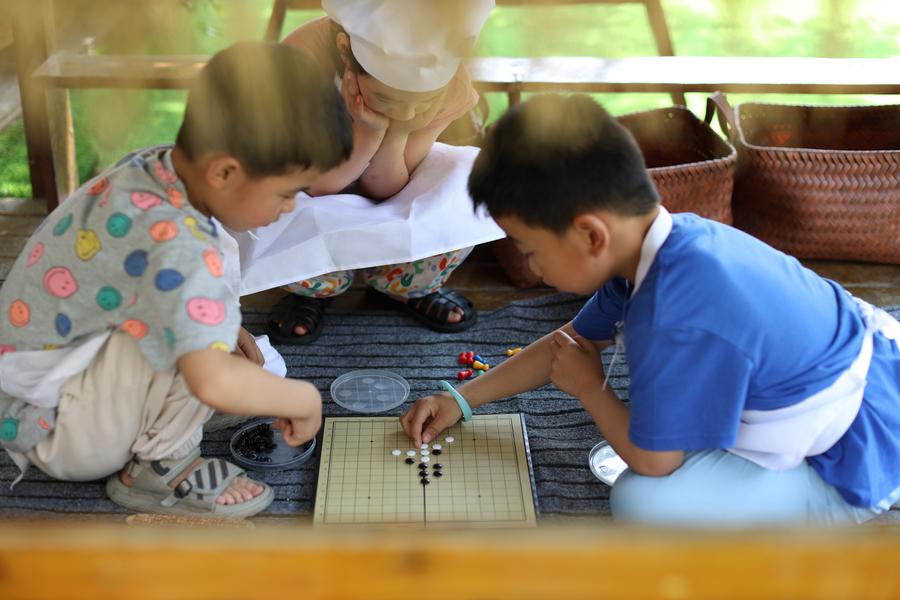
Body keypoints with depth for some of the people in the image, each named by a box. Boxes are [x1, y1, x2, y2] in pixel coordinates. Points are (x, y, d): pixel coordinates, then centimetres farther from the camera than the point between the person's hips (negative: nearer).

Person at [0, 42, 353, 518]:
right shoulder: (172, 241, -34)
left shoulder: (152, 167, -7)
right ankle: (159, 467, -9)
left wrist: (230, 333, -1)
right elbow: (214, 383, -43)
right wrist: (305, 399, -24)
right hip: (49, 428, -9)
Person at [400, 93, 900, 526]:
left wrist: (588, 386, -4)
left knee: (640, 500, -23)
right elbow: (572, 341, 8)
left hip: (852, 471, -8)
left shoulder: (681, 321, -35)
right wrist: (462, 399, 10)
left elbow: (651, 460, -21)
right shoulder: (666, 242, -7)